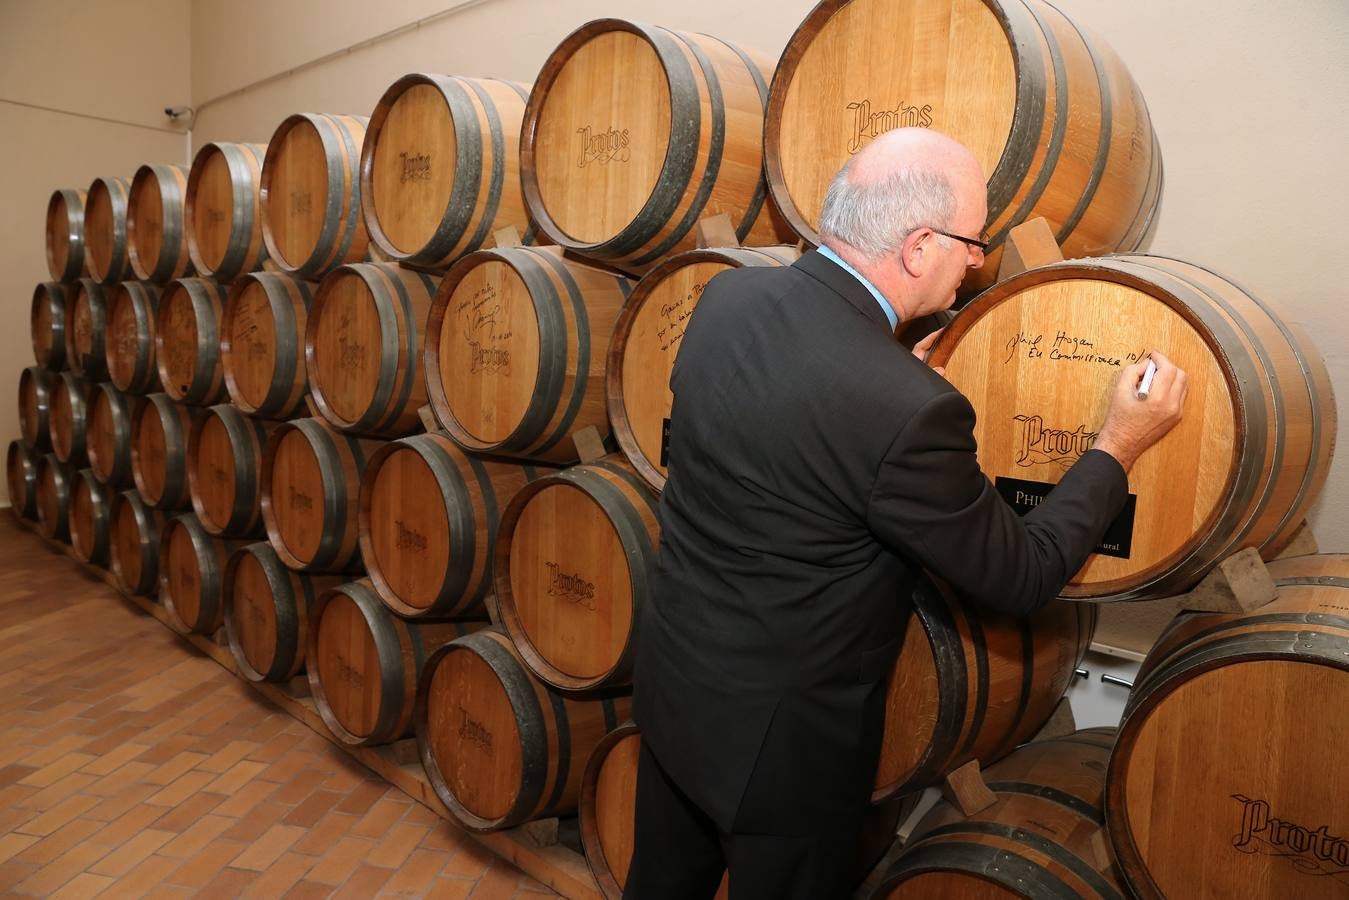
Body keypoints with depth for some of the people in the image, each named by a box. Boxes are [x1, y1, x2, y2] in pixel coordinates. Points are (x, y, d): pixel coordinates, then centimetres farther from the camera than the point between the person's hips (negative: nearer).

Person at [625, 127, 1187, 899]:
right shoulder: (908, 409, -31)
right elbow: (1023, 580, -15)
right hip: (779, 741, -6)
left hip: (674, 685, 7)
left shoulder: (729, 296, -10)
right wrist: (1120, 446, -3)